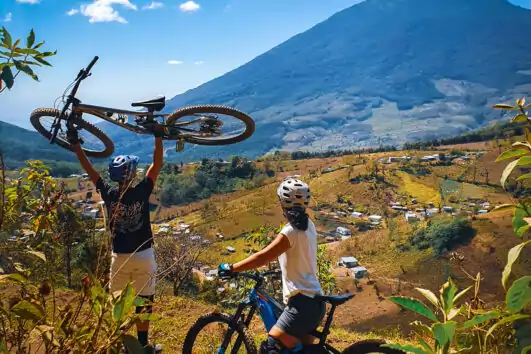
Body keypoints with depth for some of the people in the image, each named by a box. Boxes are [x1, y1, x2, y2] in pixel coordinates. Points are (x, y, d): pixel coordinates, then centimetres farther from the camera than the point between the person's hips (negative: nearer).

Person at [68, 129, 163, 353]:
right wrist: (158, 136, -9)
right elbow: (157, 164, -12)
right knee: (143, 302, 10)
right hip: (143, 256, -2)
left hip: (119, 257, 2)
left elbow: (89, 169, -1)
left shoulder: (108, 194, -9)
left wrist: (75, 144, 5)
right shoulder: (141, 192, -16)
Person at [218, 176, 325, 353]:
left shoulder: (291, 231, -19)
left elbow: (263, 257, -21)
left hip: (302, 303, -9)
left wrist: (231, 269, -17)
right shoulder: (308, 225, 7)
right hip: (313, 301, 10)